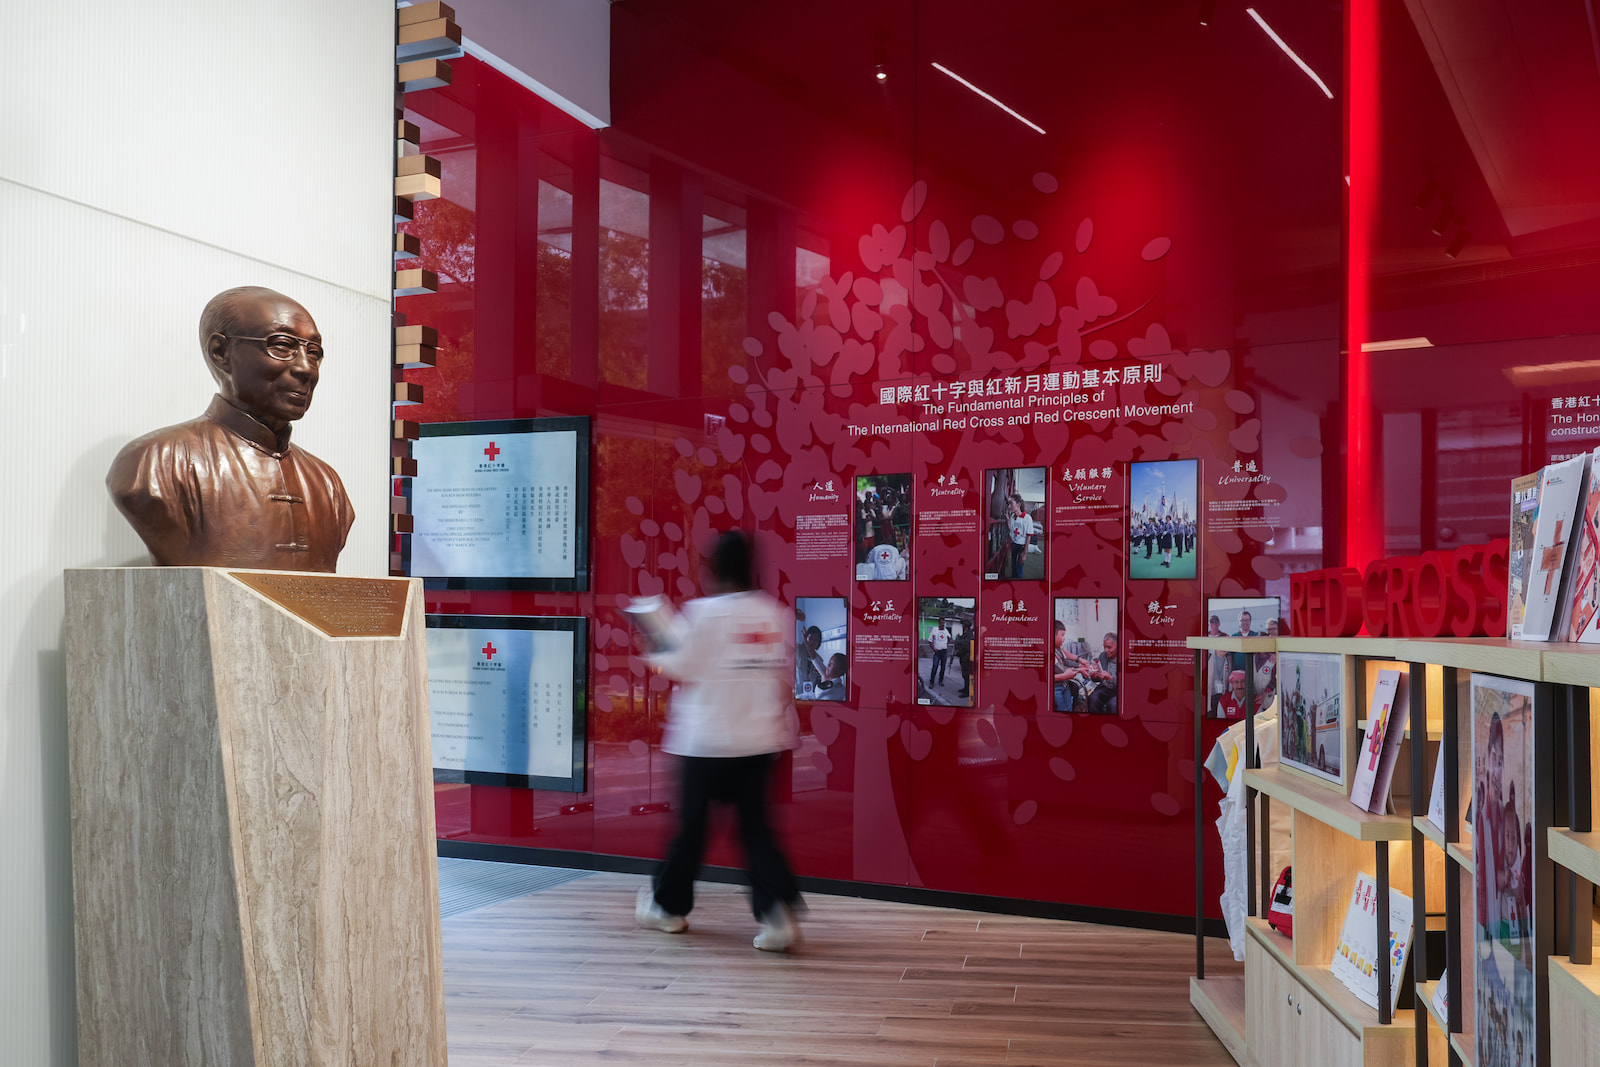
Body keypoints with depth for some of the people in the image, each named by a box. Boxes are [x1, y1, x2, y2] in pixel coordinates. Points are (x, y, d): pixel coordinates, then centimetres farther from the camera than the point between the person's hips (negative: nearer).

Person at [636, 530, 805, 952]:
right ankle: (777, 909, -7)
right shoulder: (773, 612, 3)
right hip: (759, 739, 4)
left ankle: (668, 905, 29)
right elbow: (781, 671, 10)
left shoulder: (704, 611, -12)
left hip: (709, 739, -4)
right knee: (755, 826, 9)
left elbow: (682, 669, -8)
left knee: (691, 823, 12)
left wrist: (656, 655, 10)